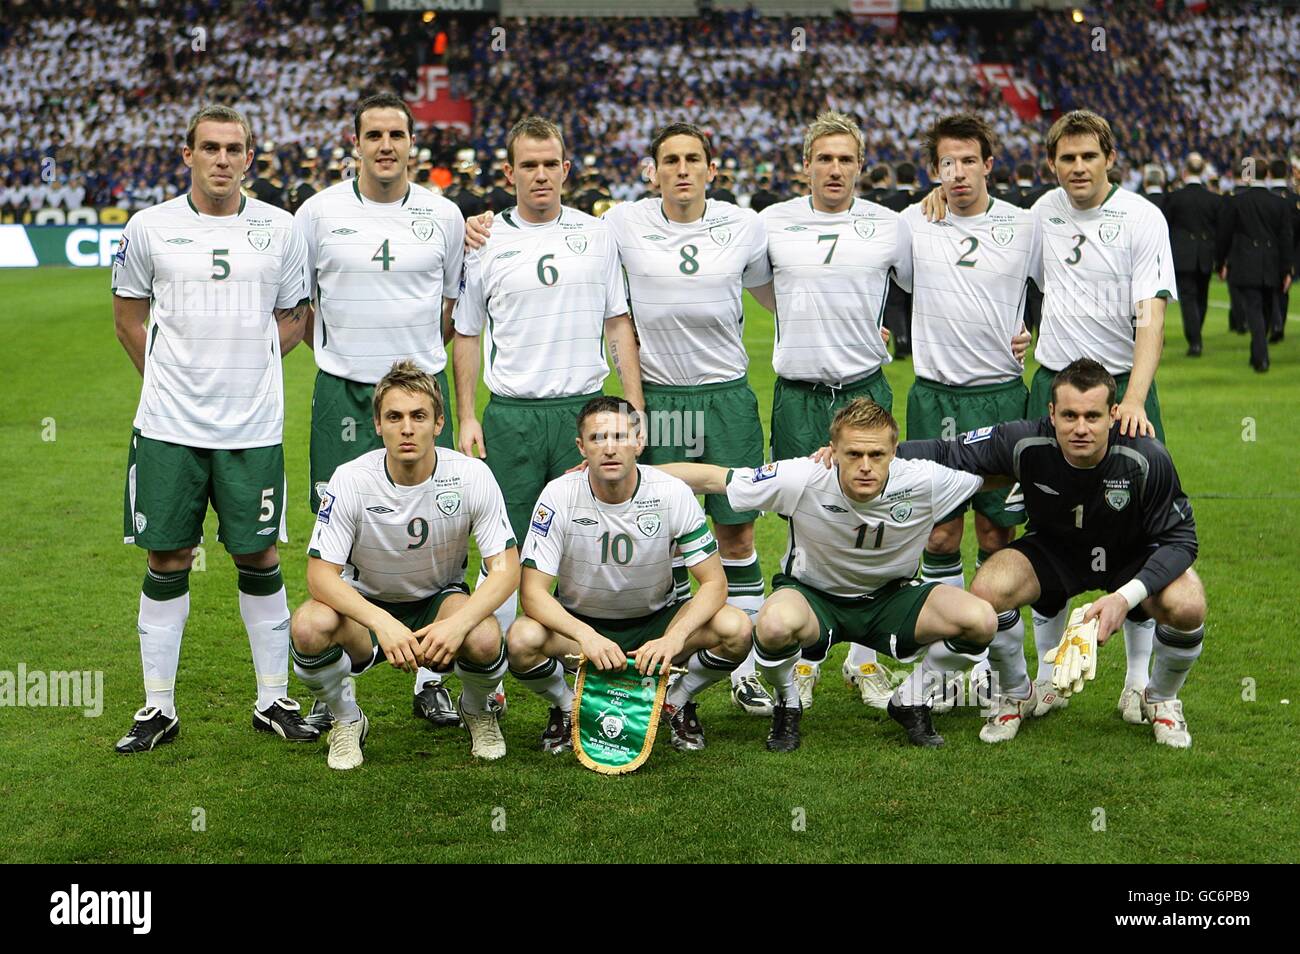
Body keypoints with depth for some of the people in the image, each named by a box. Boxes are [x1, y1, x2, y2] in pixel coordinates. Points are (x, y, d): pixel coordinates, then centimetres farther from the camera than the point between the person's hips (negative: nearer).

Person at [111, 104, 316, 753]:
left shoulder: (279, 230, 3)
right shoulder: (151, 228, 1)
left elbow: (295, 316, 14)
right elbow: (127, 312, 12)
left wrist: (248, 366, 3)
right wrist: (167, 381, 7)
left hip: (253, 428, 0)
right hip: (168, 428, 0)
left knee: (259, 558, 5)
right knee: (167, 560, 5)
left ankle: (272, 700, 16)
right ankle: (158, 707, 15)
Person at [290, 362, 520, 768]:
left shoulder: (471, 476, -18)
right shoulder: (350, 480, -19)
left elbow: (506, 569, -17)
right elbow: (321, 574, -21)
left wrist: (458, 623, -36)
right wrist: (383, 624, -38)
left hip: (442, 602, 0)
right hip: (367, 607, 0)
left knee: (484, 639, -34)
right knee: (308, 626, -33)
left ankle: (476, 711, 4)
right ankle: (346, 720, 0)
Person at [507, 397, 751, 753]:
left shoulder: (673, 493, -17)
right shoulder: (560, 496, -18)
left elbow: (714, 582, -15)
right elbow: (533, 592, -20)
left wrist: (675, 637, -33)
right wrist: (586, 636, -38)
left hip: (655, 620, 1)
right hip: (579, 623, -1)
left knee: (736, 629, -27)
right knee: (523, 640, -34)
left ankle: (677, 703, 4)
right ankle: (568, 707, 1)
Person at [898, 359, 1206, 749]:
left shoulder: (1146, 459, -30)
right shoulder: (1026, 443, -28)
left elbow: (1181, 538, -22)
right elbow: (948, 453, -16)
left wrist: (1126, 596, -36)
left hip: (1133, 557, -1)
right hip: (1053, 551, 1)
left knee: (1187, 606, -31)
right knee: (987, 590, -28)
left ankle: (1161, 700, 5)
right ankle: (1017, 695, 3)